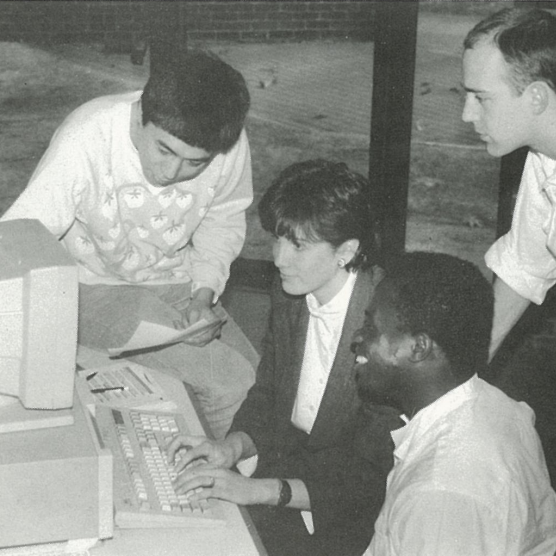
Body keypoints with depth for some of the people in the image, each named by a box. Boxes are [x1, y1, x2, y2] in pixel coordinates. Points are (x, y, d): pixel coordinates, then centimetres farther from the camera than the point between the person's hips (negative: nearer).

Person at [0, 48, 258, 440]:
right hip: (92, 288, -5)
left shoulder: (232, 147, -16)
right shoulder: (86, 140, -28)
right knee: (230, 381, -21)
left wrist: (203, 294, -10)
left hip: (173, 284, 5)